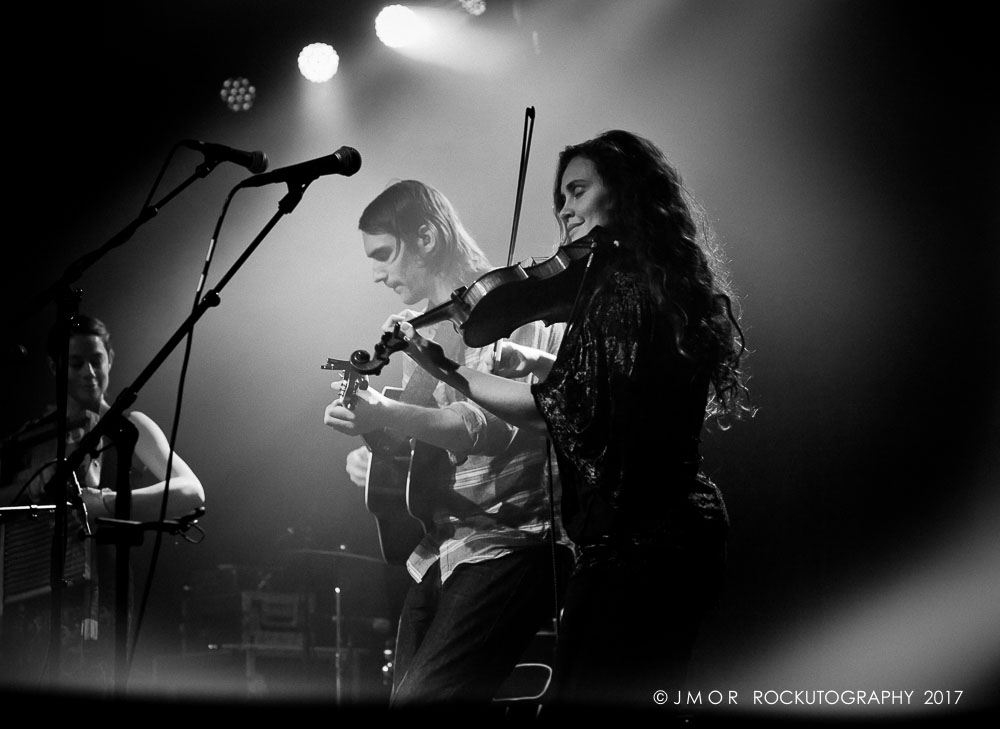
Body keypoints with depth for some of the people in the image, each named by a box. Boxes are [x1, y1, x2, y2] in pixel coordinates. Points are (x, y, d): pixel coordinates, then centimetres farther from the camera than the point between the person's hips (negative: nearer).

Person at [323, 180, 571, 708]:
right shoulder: (418, 330, 18)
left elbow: (494, 423, -24)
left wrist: (386, 415, -36)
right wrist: (368, 456, 5)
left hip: (509, 543, -9)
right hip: (435, 554, 9)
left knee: (420, 699, -21)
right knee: (405, 689, 9)